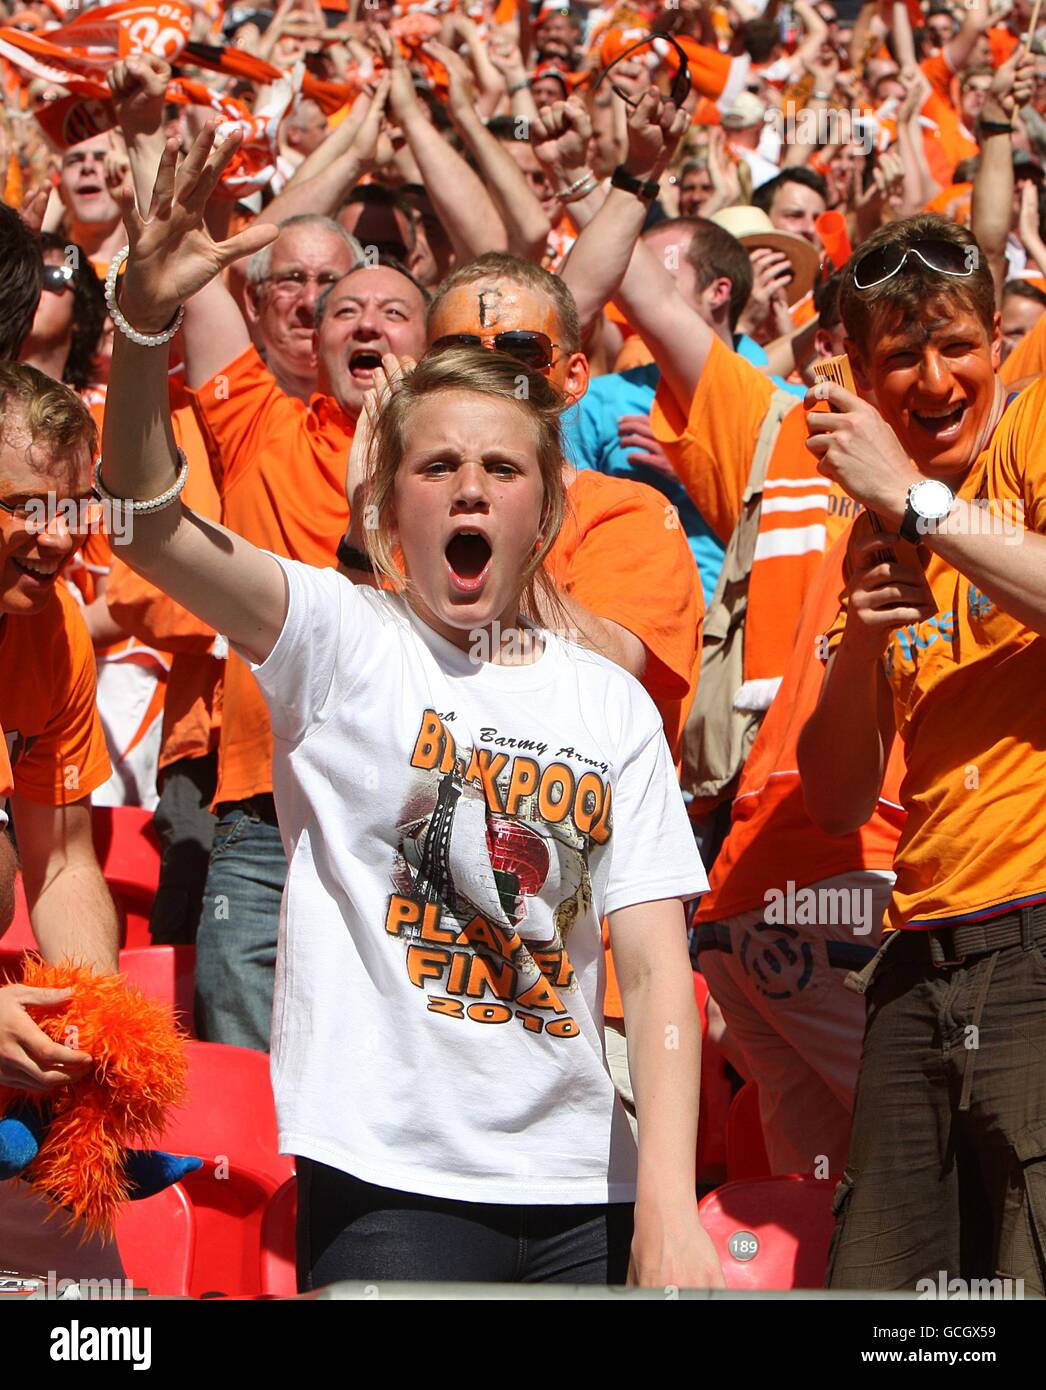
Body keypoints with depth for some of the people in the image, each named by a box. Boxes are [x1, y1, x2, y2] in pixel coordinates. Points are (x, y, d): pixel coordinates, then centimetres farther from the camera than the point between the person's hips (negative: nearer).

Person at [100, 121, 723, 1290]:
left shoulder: (612, 703, 9)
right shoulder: (341, 639, 2)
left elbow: (657, 966, 3)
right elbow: (148, 523, -14)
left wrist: (669, 1210, -9)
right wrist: (144, 318, -30)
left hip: (581, 1191, 3)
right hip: (389, 1184, -3)